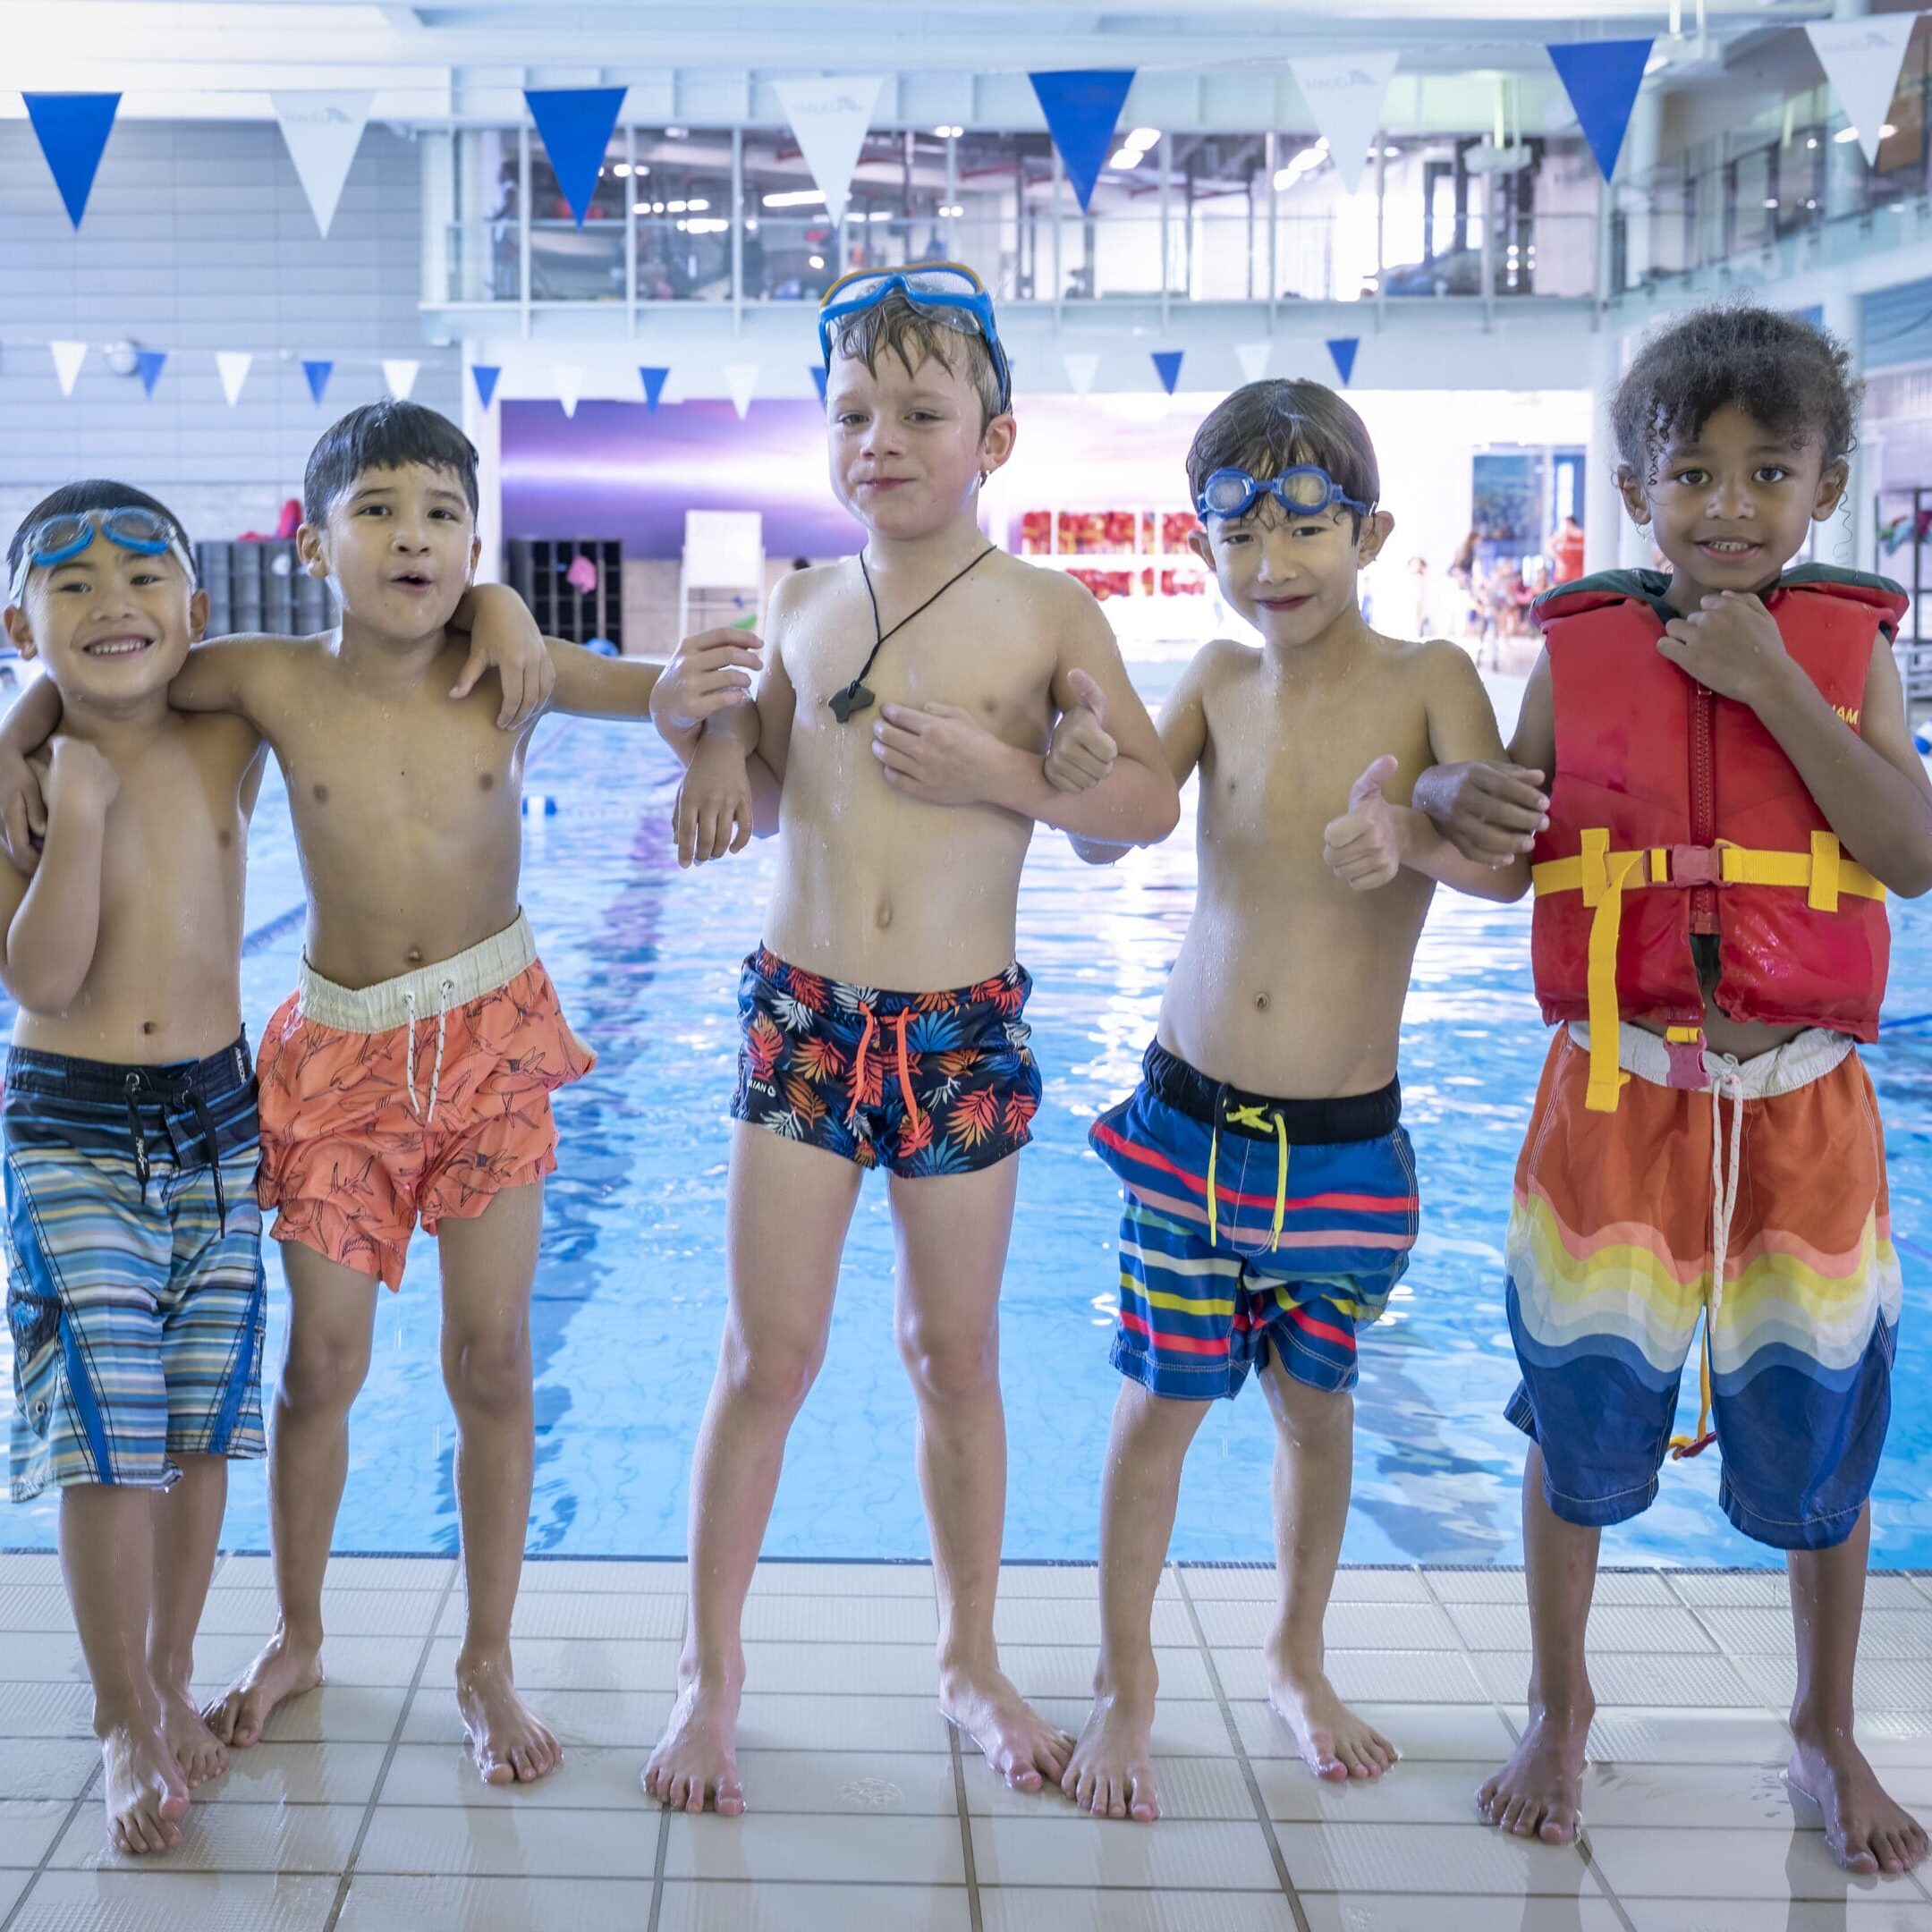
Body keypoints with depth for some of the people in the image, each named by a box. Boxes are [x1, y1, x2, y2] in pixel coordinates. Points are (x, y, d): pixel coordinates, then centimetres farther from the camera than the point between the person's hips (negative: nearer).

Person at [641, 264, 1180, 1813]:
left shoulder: (1049, 613, -5)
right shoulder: (801, 607, 5)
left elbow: (1154, 803, -4)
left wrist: (999, 774, -17)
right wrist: (701, 724, -4)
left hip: (966, 1033, -1)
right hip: (802, 1017, 2)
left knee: (957, 1356, 12)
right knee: (769, 1356, 5)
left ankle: (971, 1659, 29)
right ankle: (712, 1669, 20)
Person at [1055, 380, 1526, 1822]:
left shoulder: (1428, 679, -8)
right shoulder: (1221, 681, 0)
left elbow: (1508, 864, -20)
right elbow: (1110, 835, -4)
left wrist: (1406, 837, -41)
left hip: (1346, 1138, -1)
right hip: (1190, 1116, 1)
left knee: (1316, 1401, 14)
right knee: (1162, 1400, 6)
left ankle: (1299, 1660, 36)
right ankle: (1126, 1690, 22)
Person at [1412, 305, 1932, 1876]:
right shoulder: (1581, 650, 0)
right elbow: (1509, 844, 7)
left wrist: (1773, 687, -17)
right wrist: (1462, 800, -16)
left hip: (1800, 1108, 0)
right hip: (1617, 1098, 0)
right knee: (1581, 1421, 10)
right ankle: (1560, 1710, 32)